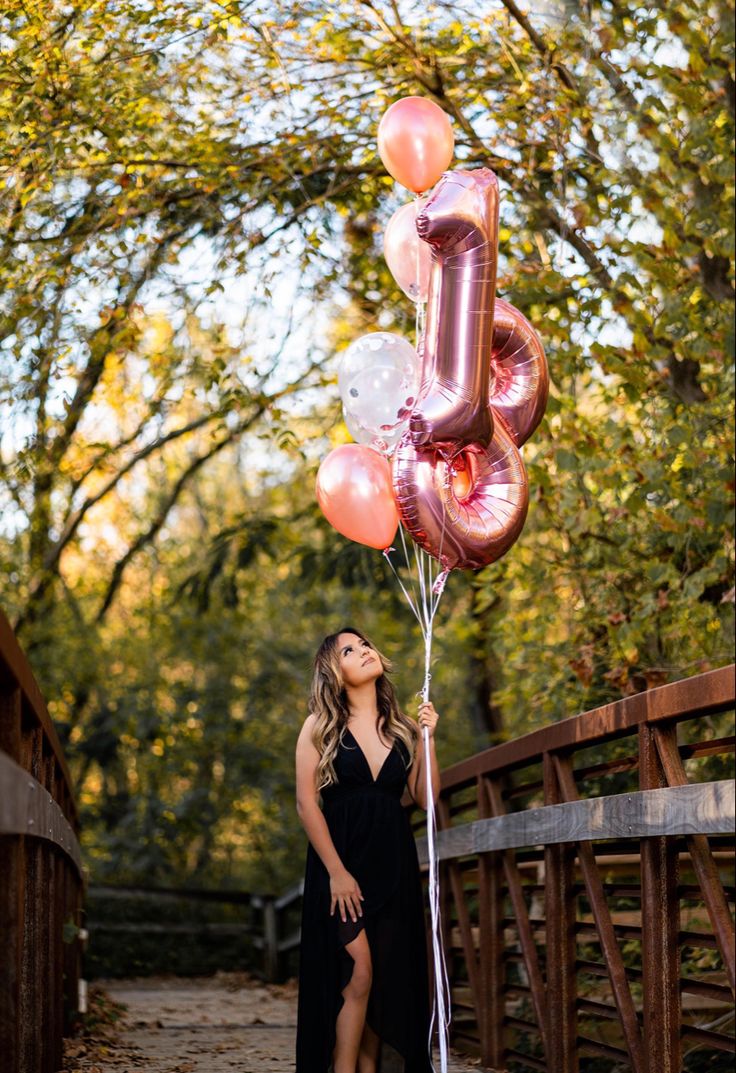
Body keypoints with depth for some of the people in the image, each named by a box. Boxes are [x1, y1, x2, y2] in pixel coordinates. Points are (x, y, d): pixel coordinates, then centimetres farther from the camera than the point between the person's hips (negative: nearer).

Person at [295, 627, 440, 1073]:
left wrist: (428, 739, -5)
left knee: (389, 980, 2)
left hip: (393, 864, 4)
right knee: (359, 973, -15)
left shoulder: (403, 729, 11)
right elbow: (307, 802, -6)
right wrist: (336, 871, -13)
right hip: (341, 860, -4)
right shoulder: (321, 727, 1)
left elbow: (427, 799, 5)